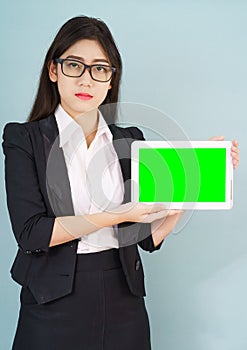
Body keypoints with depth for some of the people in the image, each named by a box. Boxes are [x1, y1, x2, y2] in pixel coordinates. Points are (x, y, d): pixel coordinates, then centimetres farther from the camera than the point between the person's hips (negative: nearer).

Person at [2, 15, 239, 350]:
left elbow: (150, 236, 2)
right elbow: (30, 232, -15)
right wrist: (117, 215, -21)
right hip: (55, 301, -3)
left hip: (123, 298, 3)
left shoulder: (130, 140, 5)